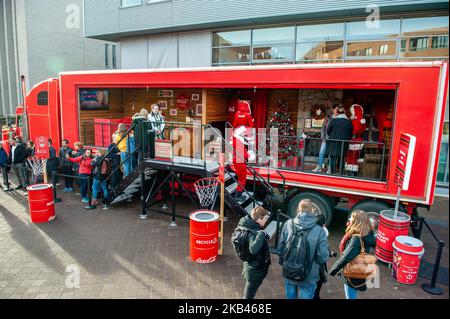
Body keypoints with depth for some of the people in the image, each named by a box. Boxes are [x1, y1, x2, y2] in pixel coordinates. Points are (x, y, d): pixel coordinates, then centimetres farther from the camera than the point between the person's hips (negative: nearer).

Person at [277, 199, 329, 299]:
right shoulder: (319, 231, -21)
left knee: (290, 297, 25)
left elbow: (280, 248, -6)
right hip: (308, 278, -2)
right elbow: (323, 258, -17)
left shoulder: (288, 224, -14)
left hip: (289, 273, 2)